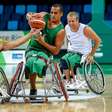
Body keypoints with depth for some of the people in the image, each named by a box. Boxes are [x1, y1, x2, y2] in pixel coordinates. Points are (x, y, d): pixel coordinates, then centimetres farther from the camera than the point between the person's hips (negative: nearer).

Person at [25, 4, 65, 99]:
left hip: (45, 51, -2)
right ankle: (33, 89, -17)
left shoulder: (61, 31, -7)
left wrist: (43, 42, -20)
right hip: (32, 48, 3)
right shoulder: (45, 16, 5)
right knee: (31, 62, -33)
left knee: (38, 63, -40)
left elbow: (56, 51, -9)